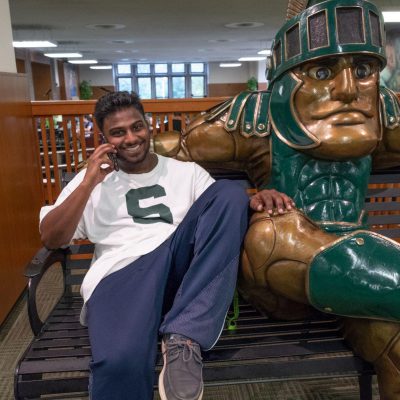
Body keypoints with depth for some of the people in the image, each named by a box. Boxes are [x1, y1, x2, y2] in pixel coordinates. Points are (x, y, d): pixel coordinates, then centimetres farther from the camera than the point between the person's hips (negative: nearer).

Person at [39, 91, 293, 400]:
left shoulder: (187, 171, 22)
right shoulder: (92, 179, 19)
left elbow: (227, 207, 14)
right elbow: (51, 239, 11)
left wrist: (256, 199, -9)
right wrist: (90, 183, 2)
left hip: (182, 263, 4)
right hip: (121, 273, -3)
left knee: (230, 192, -22)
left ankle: (184, 338, -28)